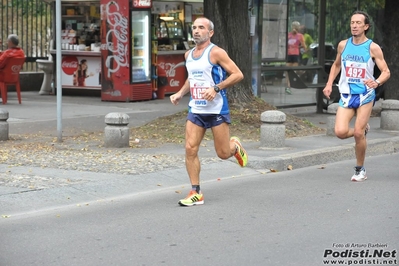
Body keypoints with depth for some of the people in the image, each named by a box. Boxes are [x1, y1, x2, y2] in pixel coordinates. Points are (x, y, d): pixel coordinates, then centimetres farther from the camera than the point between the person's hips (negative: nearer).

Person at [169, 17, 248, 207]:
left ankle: (235, 145, 39)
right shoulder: (188, 55, 10)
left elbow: (238, 74, -14)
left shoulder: (216, 53, -10)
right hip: (195, 110, 5)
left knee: (223, 154, 1)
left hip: (217, 110, -5)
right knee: (190, 149, -7)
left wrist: (216, 88, -23)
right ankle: (196, 193, 0)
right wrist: (180, 93, 12)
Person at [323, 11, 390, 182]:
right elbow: (336, 65, 22)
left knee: (358, 134, -5)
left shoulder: (373, 48, -7)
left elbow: (386, 72, -6)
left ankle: (360, 170, 15)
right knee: (340, 132, -12)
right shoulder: (343, 45, 4)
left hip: (365, 95, -3)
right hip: (347, 95, 3)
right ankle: (363, 129, 22)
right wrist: (329, 84, 9)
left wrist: (377, 82, -27)